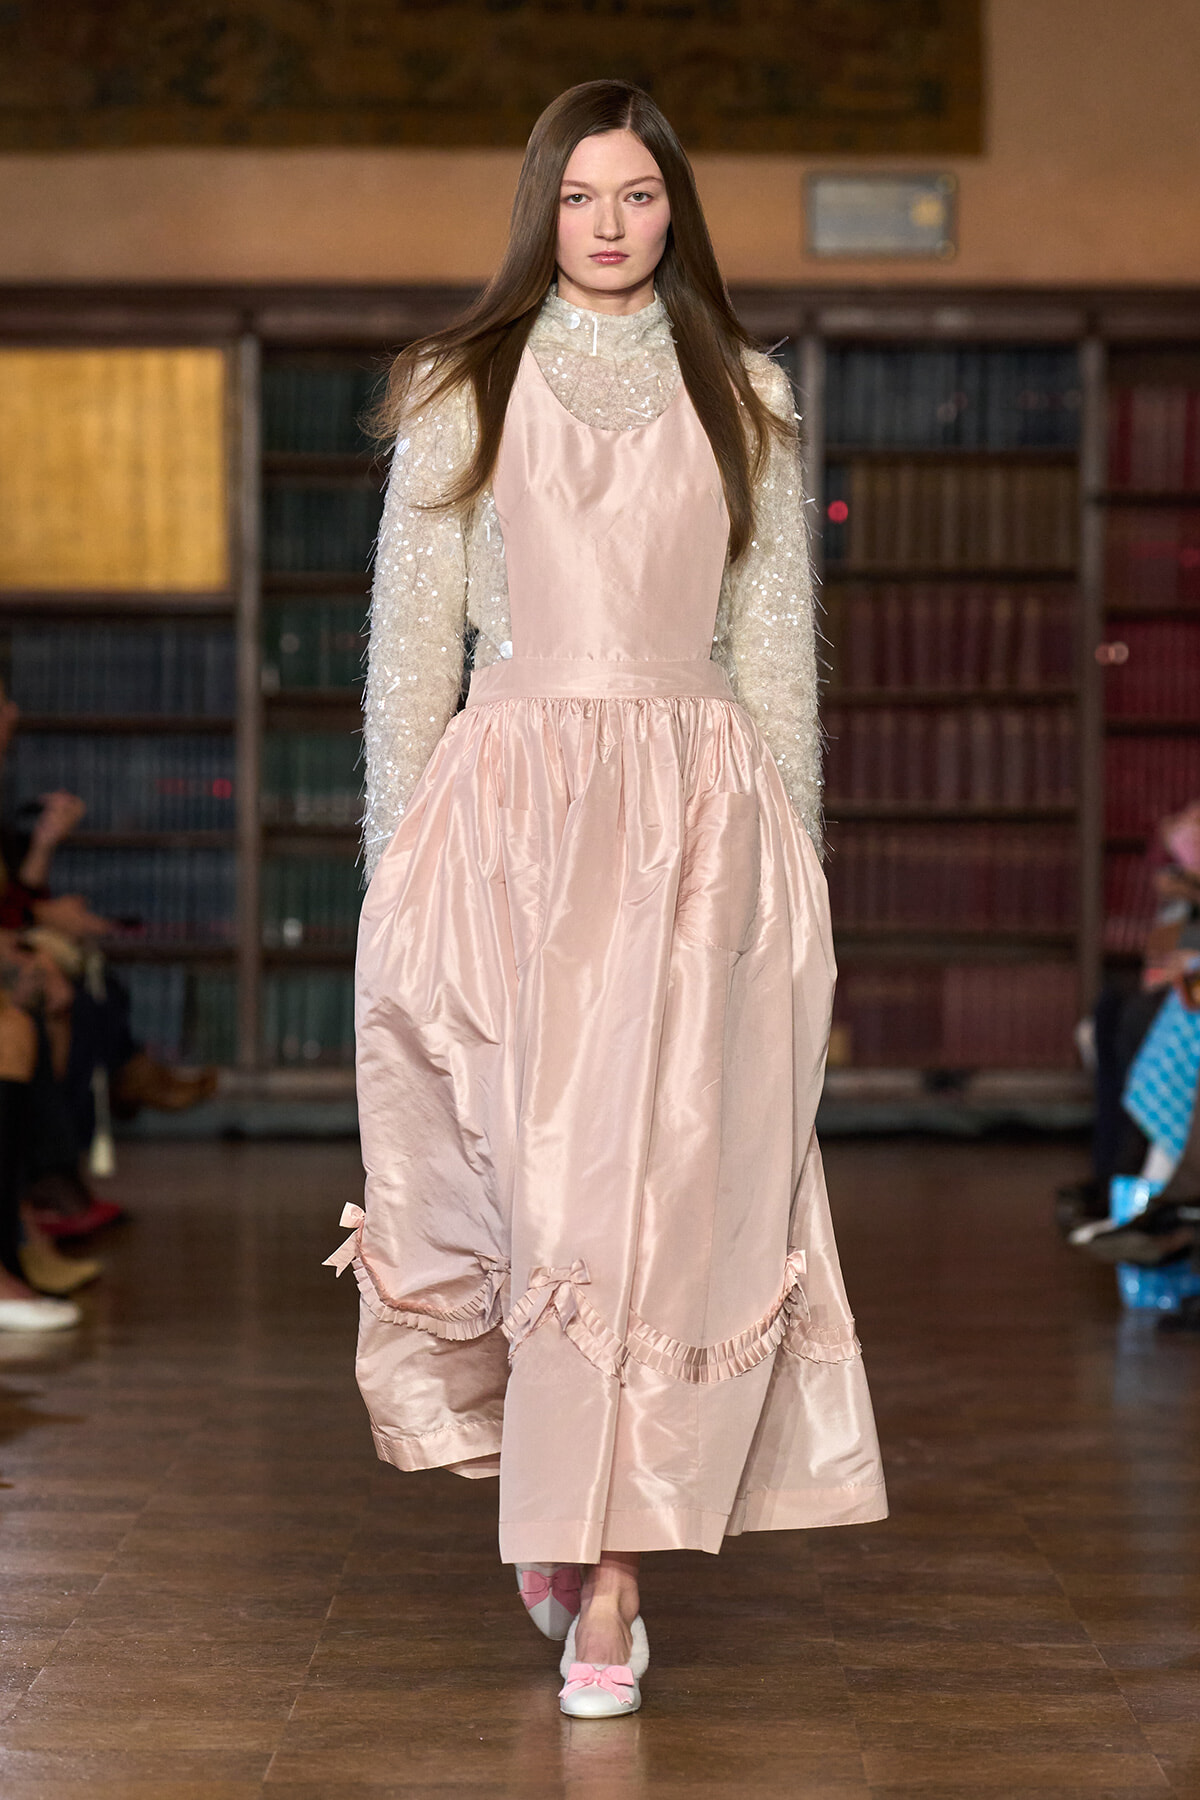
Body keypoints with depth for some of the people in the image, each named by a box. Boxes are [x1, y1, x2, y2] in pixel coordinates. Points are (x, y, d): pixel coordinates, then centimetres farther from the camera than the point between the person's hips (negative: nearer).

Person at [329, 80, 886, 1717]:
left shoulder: (741, 401, 13)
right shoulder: (461, 394, 10)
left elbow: (776, 642, 13)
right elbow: (412, 637, 8)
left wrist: (790, 856, 7)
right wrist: (400, 856, 2)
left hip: (697, 818, 1)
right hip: (513, 805, -1)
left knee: (671, 1182, -7)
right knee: (537, 1170, -6)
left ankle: (604, 1569, 0)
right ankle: (567, 1504, 19)